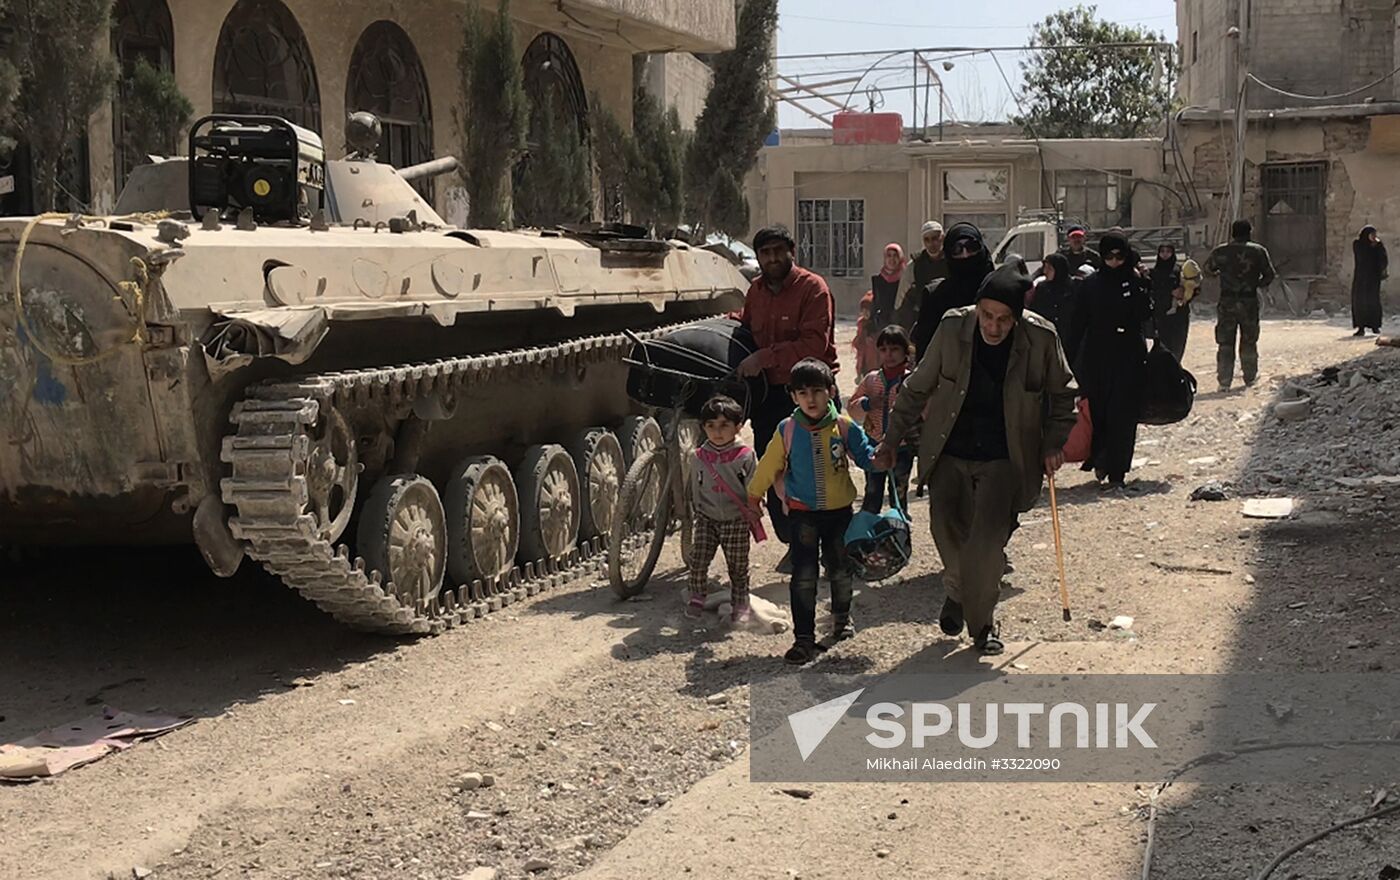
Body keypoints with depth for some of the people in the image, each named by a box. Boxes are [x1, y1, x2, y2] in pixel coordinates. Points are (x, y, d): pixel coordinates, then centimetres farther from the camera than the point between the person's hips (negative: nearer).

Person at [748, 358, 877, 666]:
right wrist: (754, 496, 14)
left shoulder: (845, 427, -6)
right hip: (802, 513, -1)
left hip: (839, 511, 1)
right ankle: (804, 638, -3)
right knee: (804, 577, -8)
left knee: (840, 570, 15)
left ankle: (842, 616, 42)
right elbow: (768, 467, 5)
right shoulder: (787, 430, -6)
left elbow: (867, 457, -5)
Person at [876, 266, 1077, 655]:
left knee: (989, 537, -12)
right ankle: (958, 589, 33)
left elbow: (1062, 393, 8)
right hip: (950, 453, 2)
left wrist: (1055, 443, 0)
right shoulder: (952, 328, -9)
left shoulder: (1041, 338, -11)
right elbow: (917, 388, 3)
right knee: (947, 528, 0)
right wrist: (891, 441, 4)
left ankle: (981, 619, 10)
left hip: (1004, 458, -2)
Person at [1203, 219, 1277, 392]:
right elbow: (1269, 275, -2)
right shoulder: (1258, 251, -2)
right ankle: (1250, 377, 22)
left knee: (1225, 343, 4)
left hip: (1226, 302, 0)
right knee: (1249, 342, 14)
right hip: (1250, 301, 0)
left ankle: (1224, 381, -2)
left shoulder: (1220, 251, 1)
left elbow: (1207, 269, 14)